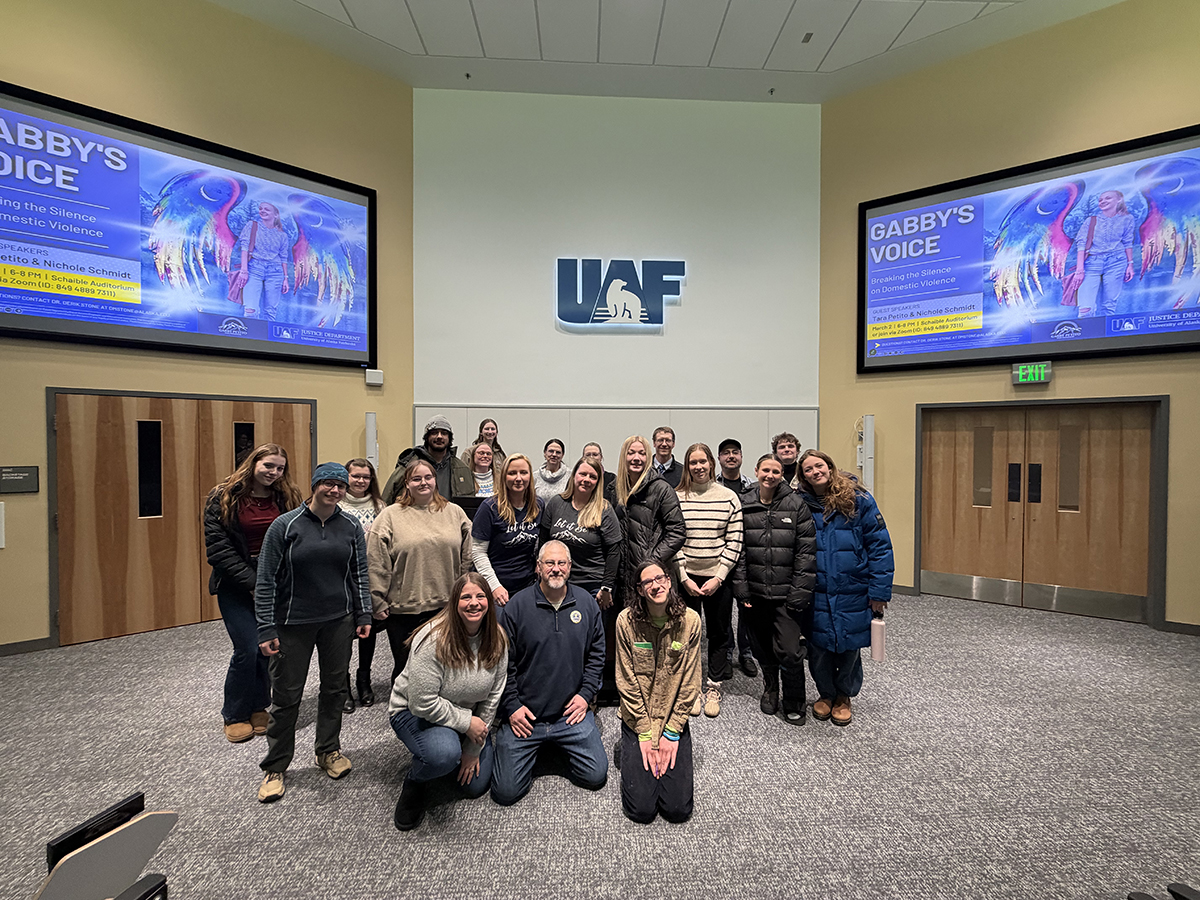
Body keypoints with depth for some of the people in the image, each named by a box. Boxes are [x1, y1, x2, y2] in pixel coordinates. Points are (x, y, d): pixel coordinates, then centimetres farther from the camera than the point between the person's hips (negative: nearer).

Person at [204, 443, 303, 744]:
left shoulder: (287, 499, 2)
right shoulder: (223, 497, -4)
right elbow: (217, 547, -8)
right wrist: (252, 583, -13)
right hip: (235, 585, -2)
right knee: (247, 649, -4)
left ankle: (258, 707, 28)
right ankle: (234, 715, 20)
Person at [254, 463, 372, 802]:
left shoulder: (351, 526, 0)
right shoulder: (285, 525, -9)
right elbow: (266, 580, -6)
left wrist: (363, 615, 4)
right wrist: (266, 629, -9)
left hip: (339, 621, 3)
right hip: (293, 624, -2)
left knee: (335, 688, 14)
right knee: (286, 695, 7)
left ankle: (328, 750, 35)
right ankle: (274, 767, 28)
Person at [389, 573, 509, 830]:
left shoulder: (497, 639, -12)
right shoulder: (434, 640, -30)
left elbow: (494, 695, -5)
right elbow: (423, 703, -27)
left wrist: (474, 749, -4)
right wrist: (466, 722, -21)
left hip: (468, 715, 5)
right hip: (414, 713, -5)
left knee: (476, 786, 2)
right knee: (445, 754, -34)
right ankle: (414, 784, 1)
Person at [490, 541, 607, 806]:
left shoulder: (586, 603, 0)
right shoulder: (518, 605, -9)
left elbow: (596, 653, 9)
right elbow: (503, 661, -3)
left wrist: (586, 693, 0)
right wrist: (512, 706, -7)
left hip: (572, 711, 2)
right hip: (524, 715, -2)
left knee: (596, 776, -1)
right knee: (506, 792, -4)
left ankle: (560, 746, 27)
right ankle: (533, 749, 26)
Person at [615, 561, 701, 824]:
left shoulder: (689, 620, -10)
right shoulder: (626, 620, -14)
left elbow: (690, 682, -6)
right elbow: (626, 681, -9)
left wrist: (671, 733, -7)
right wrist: (644, 734, -9)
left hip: (674, 721, 1)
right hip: (637, 720, -1)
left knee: (678, 809, -3)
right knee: (641, 809, -6)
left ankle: (672, 747, 23)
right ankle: (632, 753, 22)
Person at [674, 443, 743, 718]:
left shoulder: (729, 497, -1)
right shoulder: (676, 497, -3)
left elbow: (734, 542, -2)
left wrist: (719, 578, -8)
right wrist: (684, 577, -8)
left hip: (719, 577, 1)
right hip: (686, 577, 0)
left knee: (719, 632, 11)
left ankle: (713, 686, 27)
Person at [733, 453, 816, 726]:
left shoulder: (796, 505, -3)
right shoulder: (743, 505, 2)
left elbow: (806, 551, -5)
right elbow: (737, 550, 2)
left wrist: (799, 593, -9)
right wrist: (741, 590, -2)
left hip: (786, 595, -2)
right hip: (755, 593, 2)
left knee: (790, 652, -4)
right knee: (763, 648, 16)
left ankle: (794, 705, 21)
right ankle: (770, 690, 41)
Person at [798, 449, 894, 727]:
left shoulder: (858, 500, -7)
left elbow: (880, 546, -6)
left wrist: (879, 590, -9)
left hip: (853, 593, -1)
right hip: (816, 595, 1)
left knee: (849, 647, 12)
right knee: (818, 647, 9)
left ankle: (844, 696, 37)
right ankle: (825, 693, 36)